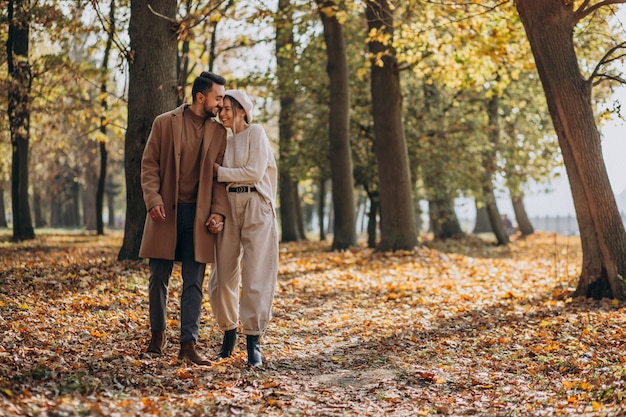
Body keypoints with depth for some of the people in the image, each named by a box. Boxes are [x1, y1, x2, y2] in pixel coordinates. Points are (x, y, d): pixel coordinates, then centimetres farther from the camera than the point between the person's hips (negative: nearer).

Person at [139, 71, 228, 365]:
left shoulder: (218, 132, 8)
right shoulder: (164, 123, 1)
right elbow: (149, 165, 0)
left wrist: (218, 212, -4)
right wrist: (153, 200, -13)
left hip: (198, 216, 2)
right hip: (166, 212, -1)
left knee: (194, 283, -1)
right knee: (159, 278, 6)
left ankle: (188, 344, 2)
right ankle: (157, 334, 25)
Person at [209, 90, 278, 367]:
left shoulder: (256, 133, -1)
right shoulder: (226, 141, 17)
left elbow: (254, 172, -12)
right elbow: (222, 179, 15)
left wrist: (219, 171, -4)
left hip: (256, 208, -6)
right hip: (229, 207, 6)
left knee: (255, 276, -5)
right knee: (224, 274, 4)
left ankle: (253, 341, 0)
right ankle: (229, 332, 20)